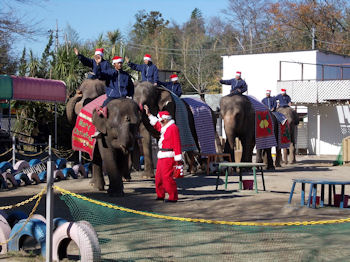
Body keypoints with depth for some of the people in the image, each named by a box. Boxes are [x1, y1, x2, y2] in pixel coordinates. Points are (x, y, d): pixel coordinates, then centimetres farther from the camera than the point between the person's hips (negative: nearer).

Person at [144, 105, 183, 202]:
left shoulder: (173, 128, -14)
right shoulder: (164, 127, 17)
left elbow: (177, 144, -19)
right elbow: (156, 124, 39)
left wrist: (178, 159, -22)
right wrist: (149, 114, 39)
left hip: (168, 157, -10)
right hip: (162, 156, 10)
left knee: (167, 177, -13)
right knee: (159, 176, 14)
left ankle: (173, 197, -9)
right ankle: (160, 195, 25)